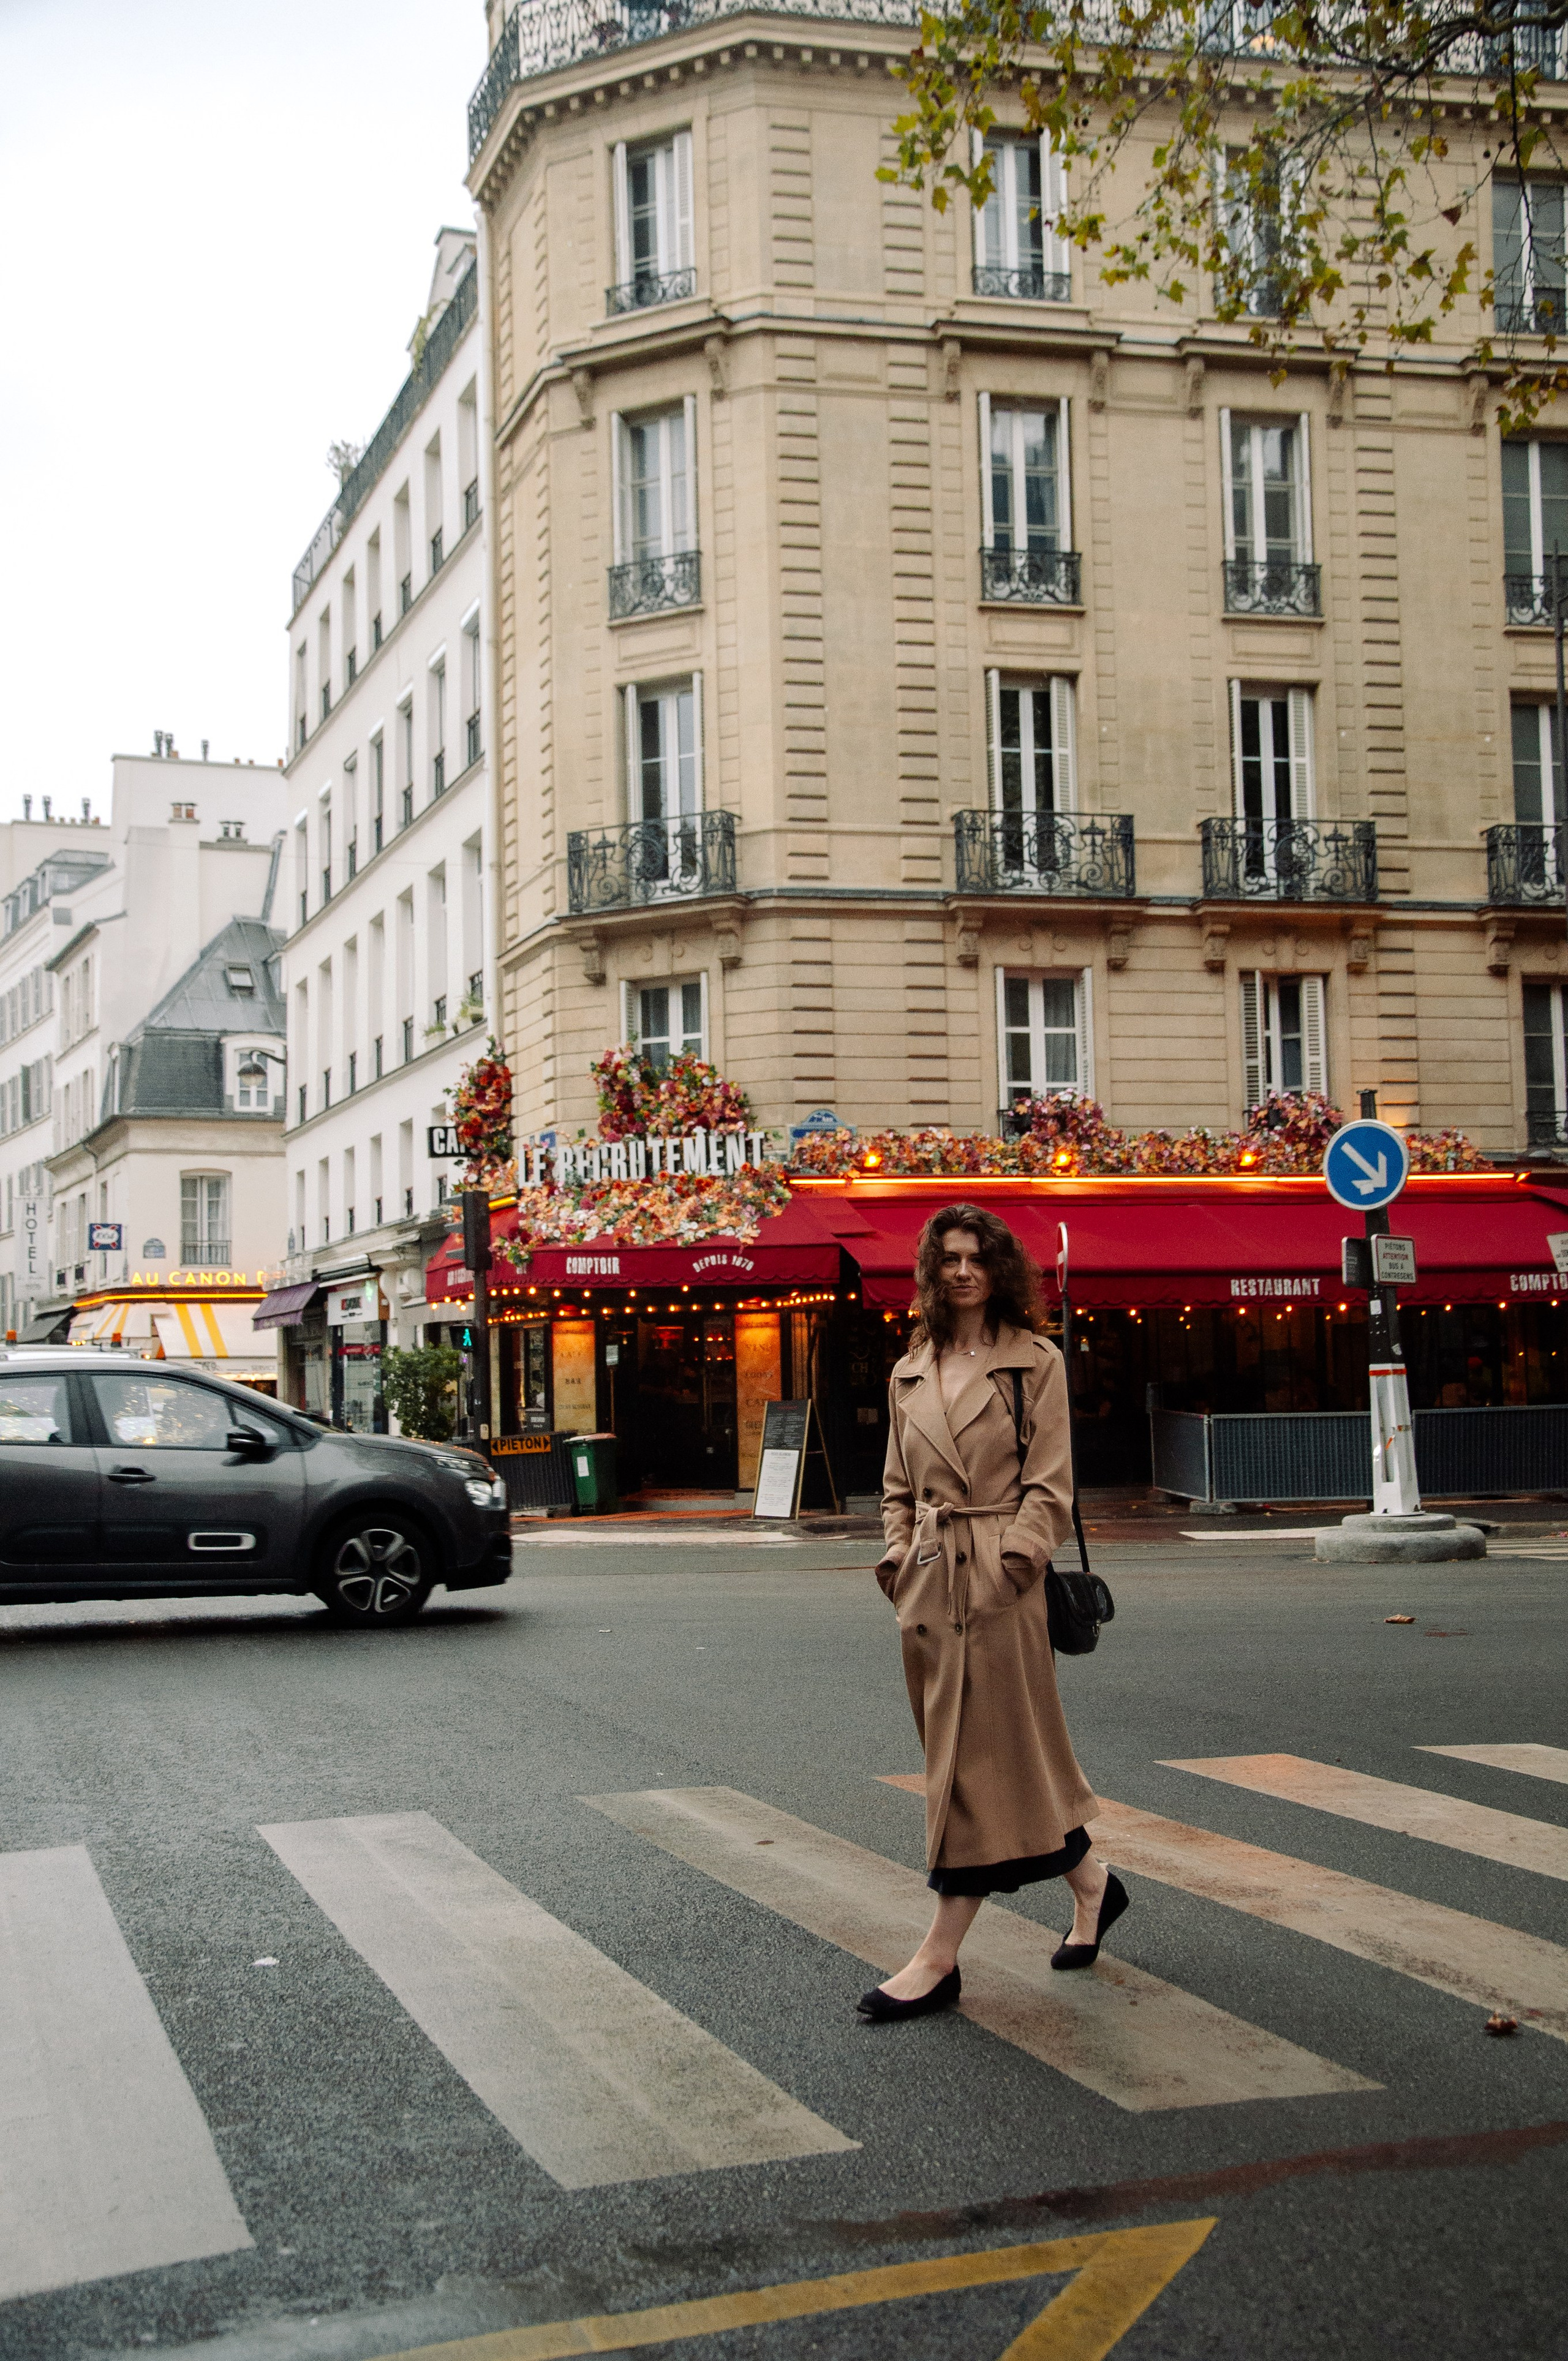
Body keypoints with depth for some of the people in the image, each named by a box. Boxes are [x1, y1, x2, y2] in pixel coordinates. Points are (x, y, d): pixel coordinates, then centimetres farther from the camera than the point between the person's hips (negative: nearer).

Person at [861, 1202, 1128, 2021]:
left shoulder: (1036, 1363, -1)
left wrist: (1012, 1559, -15)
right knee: (958, 1750, 12)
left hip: (997, 1583, -6)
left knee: (983, 1754, -5)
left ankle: (940, 1957, -2)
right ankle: (1089, 1881, 32)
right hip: (928, 1583, 6)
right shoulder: (909, 1375, 13)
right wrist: (901, 1559, 4)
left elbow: (1050, 1483, -6)